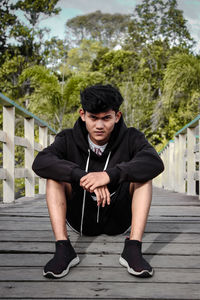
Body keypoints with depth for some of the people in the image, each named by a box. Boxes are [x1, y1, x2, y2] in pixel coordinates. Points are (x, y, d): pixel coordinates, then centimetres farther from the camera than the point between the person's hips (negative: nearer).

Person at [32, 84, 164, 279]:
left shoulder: (130, 138, -9)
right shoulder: (69, 139, -8)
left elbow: (156, 163, -30)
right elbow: (40, 163, -27)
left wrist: (110, 174, -43)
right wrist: (83, 176, -41)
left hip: (118, 217, 0)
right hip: (81, 218, 1)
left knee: (142, 172, -22)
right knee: (55, 174, -20)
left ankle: (133, 248, -32)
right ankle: (63, 249, -31)